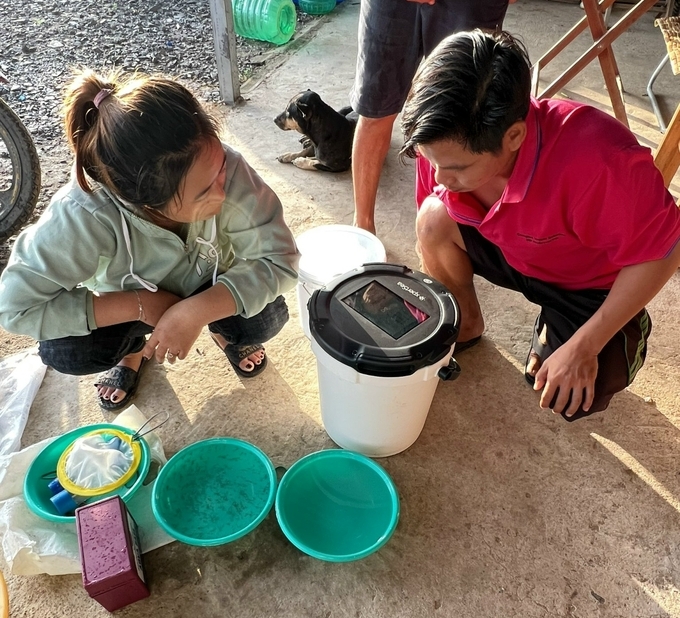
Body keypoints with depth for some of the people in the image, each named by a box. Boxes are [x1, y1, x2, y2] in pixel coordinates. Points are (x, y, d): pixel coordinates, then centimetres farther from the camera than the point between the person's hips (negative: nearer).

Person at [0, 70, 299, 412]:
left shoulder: (226, 169, -37)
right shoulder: (83, 216, -37)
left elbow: (279, 259, -30)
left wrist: (197, 312, -41)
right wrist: (139, 305, -34)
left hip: (209, 292, 1)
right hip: (129, 303, 0)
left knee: (266, 318, -26)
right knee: (62, 353, -23)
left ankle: (224, 330, 12)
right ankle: (133, 346, 13)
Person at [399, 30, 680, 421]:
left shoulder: (599, 161, -42)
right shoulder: (446, 144, -25)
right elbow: (433, 237, -7)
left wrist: (584, 347, -24)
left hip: (589, 281, -3)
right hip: (512, 251, 4)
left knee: (570, 401, -15)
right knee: (434, 217, -23)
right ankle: (465, 324, 6)